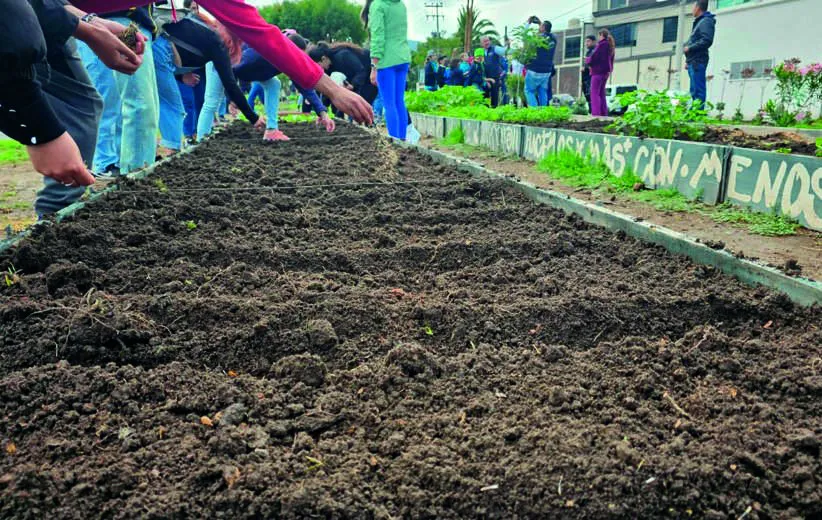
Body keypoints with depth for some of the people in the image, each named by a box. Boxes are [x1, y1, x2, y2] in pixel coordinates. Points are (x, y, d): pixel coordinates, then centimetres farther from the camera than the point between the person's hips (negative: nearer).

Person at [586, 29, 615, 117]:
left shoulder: (601, 44, -11)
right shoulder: (611, 46, 18)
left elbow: (593, 57, -14)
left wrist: (587, 60, 5)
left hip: (598, 71, -9)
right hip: (606, 71, 9)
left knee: (594, 93, -9)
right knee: (601, 93, 13)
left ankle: (596, 114, -16)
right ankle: (604, 113, 10)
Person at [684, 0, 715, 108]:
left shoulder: (706, 21, -8)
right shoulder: (699, 22, 23)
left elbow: (707, 41, -19)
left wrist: (689, 48, -13)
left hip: (697, 62, -10)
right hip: (694, 61, 10)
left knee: (698, 91, -12)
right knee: (695, 91, 12)